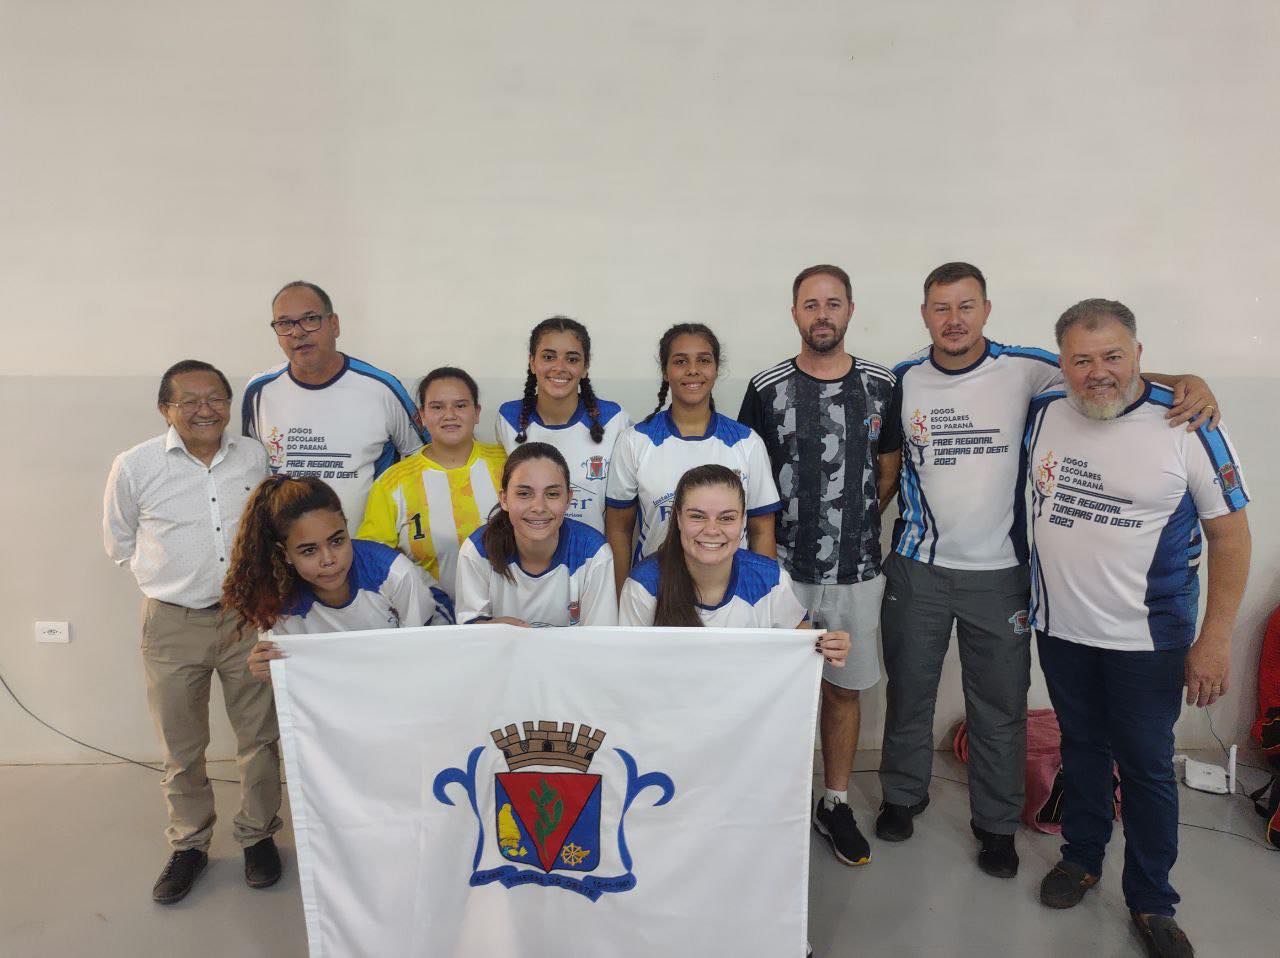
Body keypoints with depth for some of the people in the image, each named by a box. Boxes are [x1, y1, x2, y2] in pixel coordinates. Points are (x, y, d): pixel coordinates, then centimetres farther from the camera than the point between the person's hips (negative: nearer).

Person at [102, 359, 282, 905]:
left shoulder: (255, 458, -2)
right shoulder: (134, 467, -7)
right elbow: (119, 543, 8)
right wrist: (171, 579, 4)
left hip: (247, 618, 1)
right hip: (172, 624, -1)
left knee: (260, 736, 11)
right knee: (181, 747, 13)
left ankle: (256, 834, 32)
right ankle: (189, 844, 35)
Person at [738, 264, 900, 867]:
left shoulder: (880, 386, 2)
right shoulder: (768, 388, -3)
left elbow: (889, 468, 12)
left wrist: (858, 523, 3)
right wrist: (768, 545, -3)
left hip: (858, 570, 2)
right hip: (784, 568, -2)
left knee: (844, 688, 13)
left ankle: (836, 804, 30)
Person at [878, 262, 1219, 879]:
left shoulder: (1024, 370, -5)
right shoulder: (903, 380, 0)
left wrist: (1187, 381, -21)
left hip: (999, 573, -1)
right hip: (917, 570, 1)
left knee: (1000, 706, 11)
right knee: (908, 691, 15)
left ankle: (996, 823, 31)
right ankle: (903, 794, 37)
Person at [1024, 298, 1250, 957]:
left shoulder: (1186, 426, -14)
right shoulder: (1042, 413, -4)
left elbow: (1229, 533, -8)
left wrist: (1215, 638, -12)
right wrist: (1028, 596, 12)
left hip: (1148, 637, -3)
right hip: (1060, 629, 3)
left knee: (1147, 766, 9)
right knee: (1081, 747, 19)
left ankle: (1151, 901, 28)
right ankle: (1082, 857, 40)